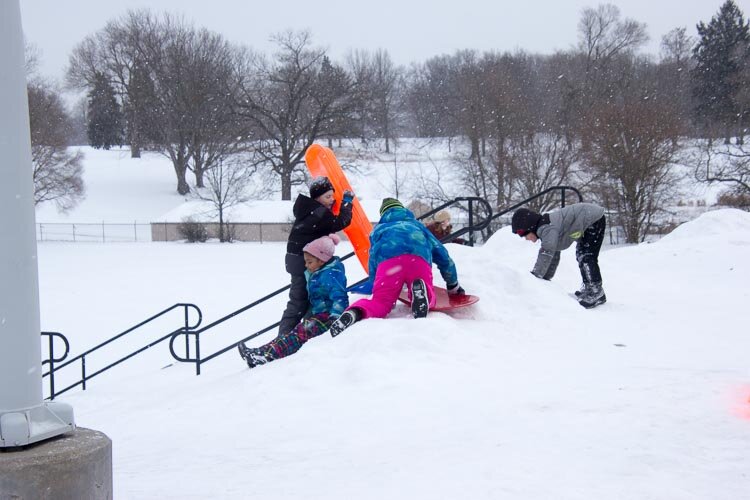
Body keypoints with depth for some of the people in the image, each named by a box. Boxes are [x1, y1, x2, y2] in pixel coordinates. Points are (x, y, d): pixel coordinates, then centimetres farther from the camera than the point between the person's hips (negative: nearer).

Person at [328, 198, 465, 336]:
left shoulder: (379, 229, 42)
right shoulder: (417, 225, 45)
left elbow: (372, 262, 32)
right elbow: (442, 254, 46)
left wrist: (375, 288, 40)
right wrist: (453, 285, 55)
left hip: (388, 259, 0)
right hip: (419, 259, 0)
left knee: (380, 303, 1)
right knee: (427, 300, 12)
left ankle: (355, 313, -34)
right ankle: (420, 291, -27)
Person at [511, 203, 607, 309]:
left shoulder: (548, 229, -27)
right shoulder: (547, 229, 6)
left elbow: (546, 254, -35)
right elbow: (554, 257, 15)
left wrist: (534, 276, -34)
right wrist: (545, 278, 14)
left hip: (595, 220, -11)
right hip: (587, 225, 11)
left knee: (587, 257, -13)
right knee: (581, 255, 18)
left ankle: (597, 293, -8)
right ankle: (587, 288, 27)